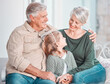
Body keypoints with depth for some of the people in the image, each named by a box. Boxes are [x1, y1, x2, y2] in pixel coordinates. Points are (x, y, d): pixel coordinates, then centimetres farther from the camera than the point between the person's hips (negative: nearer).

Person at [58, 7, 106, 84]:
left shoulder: (88, 37, -8)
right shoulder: (61, 34, 0)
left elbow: (89, 63, -12)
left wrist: (71, 74, -23)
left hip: (94, 69, -2)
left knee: (77, 77, -33)